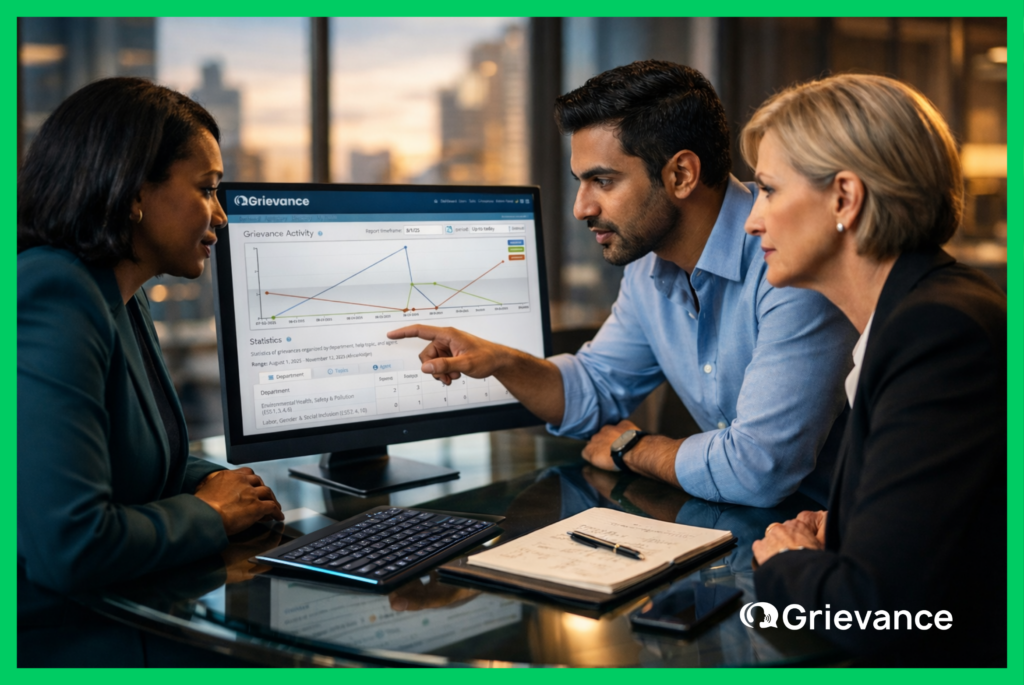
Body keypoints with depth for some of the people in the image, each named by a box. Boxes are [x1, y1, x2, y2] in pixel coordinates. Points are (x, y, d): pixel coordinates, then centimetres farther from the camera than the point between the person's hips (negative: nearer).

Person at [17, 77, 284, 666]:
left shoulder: (125, 300, 10)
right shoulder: (53, 299, -22)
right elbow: (68, 545, -31)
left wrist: (215, 481, 3)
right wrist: (209, 514, -14)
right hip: (51, 637, -9)